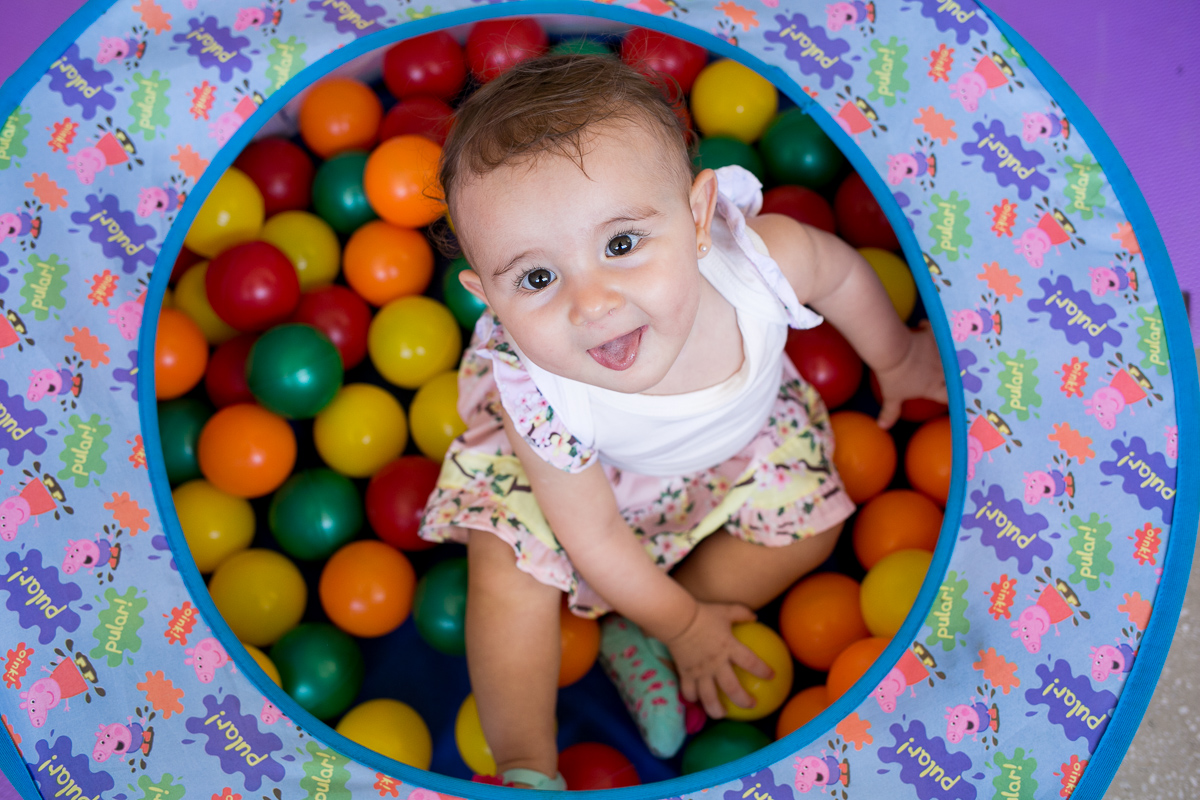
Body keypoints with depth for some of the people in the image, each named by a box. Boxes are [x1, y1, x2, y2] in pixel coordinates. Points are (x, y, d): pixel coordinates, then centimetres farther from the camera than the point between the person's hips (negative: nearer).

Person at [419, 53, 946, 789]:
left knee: (806, 530, 1)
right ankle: (527, 767, 5)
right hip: (577, 463, -3)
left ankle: (634, 641, 9)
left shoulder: (766, 255, -41)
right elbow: (593, 537, -24)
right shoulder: (542, 399, -44)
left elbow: (842, 273, -13)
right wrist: (681, 623, -9)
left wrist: (898, 358, 7)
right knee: (512, 570, -15)